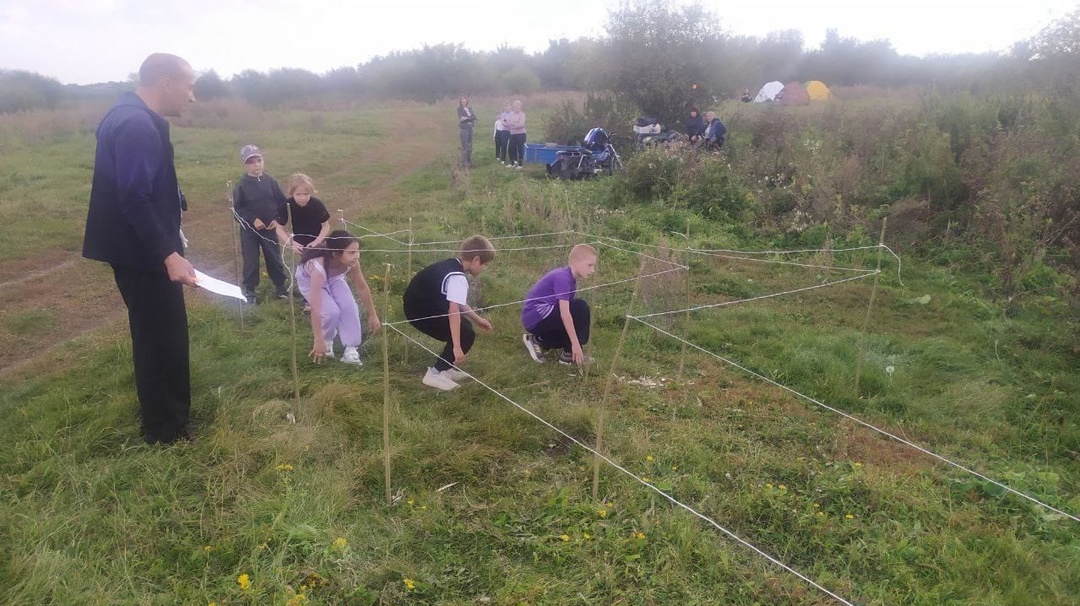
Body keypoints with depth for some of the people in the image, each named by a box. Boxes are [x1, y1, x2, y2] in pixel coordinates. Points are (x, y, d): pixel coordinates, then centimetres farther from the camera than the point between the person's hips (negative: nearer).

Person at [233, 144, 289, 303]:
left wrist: (278, 219, -8)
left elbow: (282, 202, 3)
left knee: (275, 258, 13)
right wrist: (252, 220, -19)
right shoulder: (241, 185, -9)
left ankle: (280, 286, 28)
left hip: (270, 228, 2)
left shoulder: (270, 181, -3)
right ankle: (249, 290, 20)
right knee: (251, 261, 6)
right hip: (249, 230, -2)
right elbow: (237, 208, -9)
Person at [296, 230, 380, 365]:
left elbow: (362, 287, -12)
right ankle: (327, 340, 7)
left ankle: (351, 350, -8)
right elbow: (315, 309, -45)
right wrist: (319, 341, -45)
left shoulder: (352, 262, -30)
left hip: (332, 277, 4)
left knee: (349, 307, -18)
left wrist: (372, 315, -5)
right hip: (309, 279, -4)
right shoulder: (318, 267, -45)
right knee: (331, 311, -23)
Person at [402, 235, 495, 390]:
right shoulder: (458, 277, -22)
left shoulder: (452, 266, 9)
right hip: (421, 312, -10)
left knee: (464, 326, 16)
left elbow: (456, 302, 19)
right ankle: (435, 374, -4)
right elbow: (453, 311, -30)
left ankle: (447, 368, 23)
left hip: (421, 305, 10)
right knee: (466, 334, -7)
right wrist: (457, 347, -32)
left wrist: (478, 319, 24)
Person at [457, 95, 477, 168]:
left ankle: (469, 162, 19)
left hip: (470, 128, 6)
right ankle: (464, 163, -4)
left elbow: (474, 117, -1)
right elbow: (461, 118, -16)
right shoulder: (459, 109, -3)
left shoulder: (470, 108, 14)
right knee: (464, 146, -7)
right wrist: (470, 118, -15)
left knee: (470, 146, 11)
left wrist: (466, 118, -12)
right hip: (464, 128, -6)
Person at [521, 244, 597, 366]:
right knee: (581, 308, -16)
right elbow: (565, 314, -26)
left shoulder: (570, 278, 12)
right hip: (537, 316, -10)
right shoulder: (562, 278, -19)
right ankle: (569, 354, -8)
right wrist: (575, 344, -26)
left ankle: (539, 341, 10)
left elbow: (565, 309, 15)